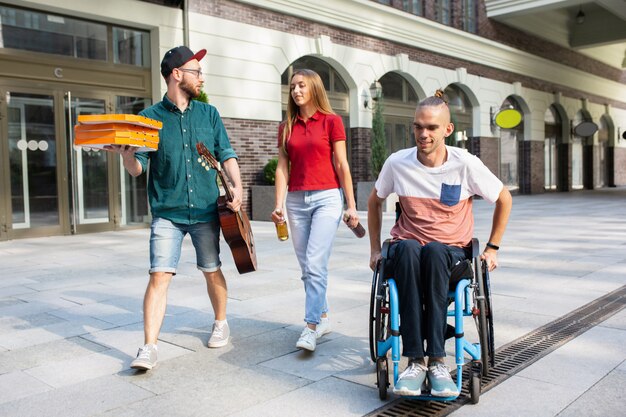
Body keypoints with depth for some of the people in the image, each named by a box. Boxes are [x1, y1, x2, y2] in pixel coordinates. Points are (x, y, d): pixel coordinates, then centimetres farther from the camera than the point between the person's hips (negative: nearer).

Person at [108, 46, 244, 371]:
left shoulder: (209, 114, 8)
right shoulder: (150, 117, 1)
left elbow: (226, 155, 8)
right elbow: (137, 169, -1)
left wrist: (237, 185, -9)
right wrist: (125, 153, -23)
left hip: (205, 211, 2)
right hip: (166, 213, -2)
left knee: (212, 270, 12)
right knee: (159, 275, -10)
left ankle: (221, 324, 35)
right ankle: (149, 348, -4)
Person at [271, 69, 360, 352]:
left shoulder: (331, 121, 0)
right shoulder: (286, 127, 11)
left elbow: (342, 166, -2)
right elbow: (282, 168, 8)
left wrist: (351, 206, -4)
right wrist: (279, 205, -2)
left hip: (327, 198, -4)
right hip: (297, 200, 5)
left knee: (315, 263, -13)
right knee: (307, 266, 9)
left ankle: (311, 327, -7)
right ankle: (323, 318, 24)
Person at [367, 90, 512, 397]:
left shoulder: (466, 164, -7)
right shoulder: (397, 163, -4)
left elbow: (504, 199, 7)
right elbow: (375, 201, 14)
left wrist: (492, 248, 7)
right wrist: (375, 249, 12)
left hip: (451, 250, -1)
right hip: (407, 248, 1)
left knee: (433, 251, -38)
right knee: (408, 248, -37)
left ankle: (436, 361, -34)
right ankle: (415, 360, -36)